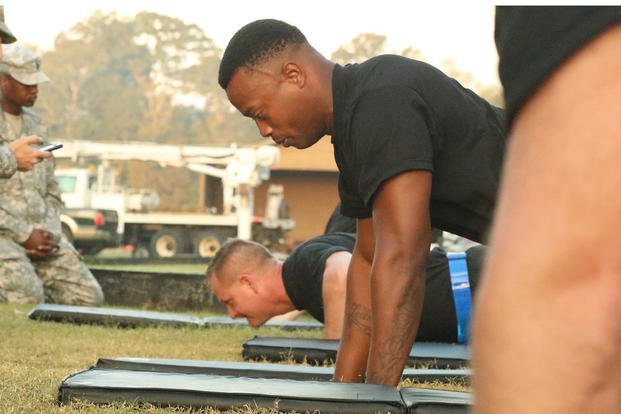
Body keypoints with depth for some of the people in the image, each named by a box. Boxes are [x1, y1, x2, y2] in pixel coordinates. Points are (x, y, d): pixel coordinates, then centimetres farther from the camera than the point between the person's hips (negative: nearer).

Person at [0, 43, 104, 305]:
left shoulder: (35, 125, 18)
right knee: (28, 296, -29)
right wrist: (25, 235, -14)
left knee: (88, 295, -10)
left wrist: (49, 235, 3)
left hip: (39, 235, 6)